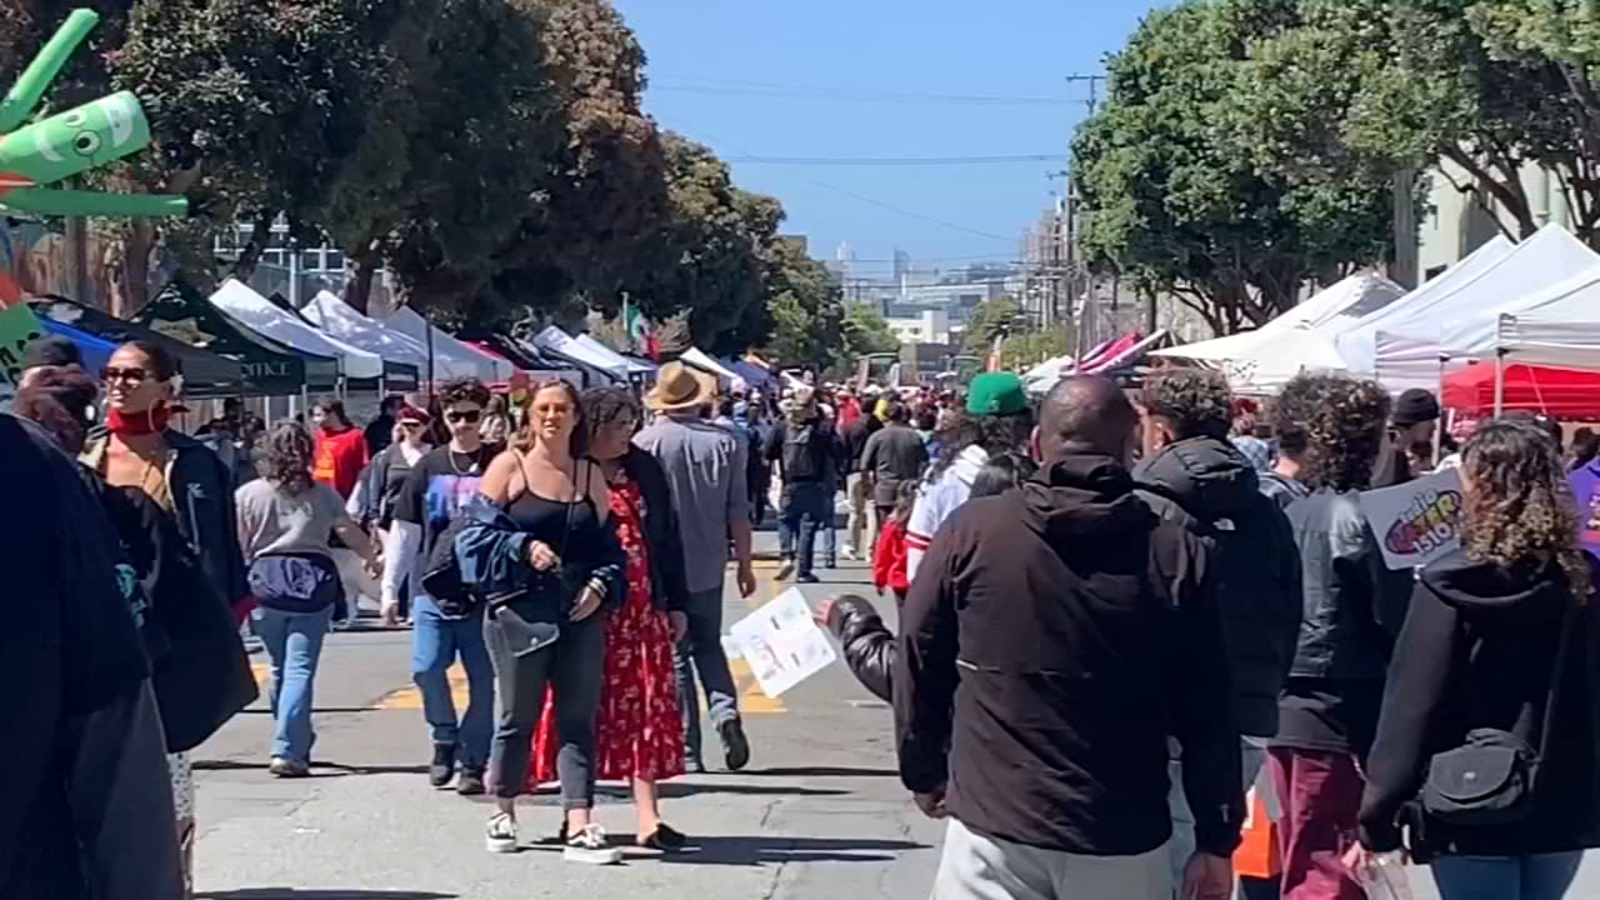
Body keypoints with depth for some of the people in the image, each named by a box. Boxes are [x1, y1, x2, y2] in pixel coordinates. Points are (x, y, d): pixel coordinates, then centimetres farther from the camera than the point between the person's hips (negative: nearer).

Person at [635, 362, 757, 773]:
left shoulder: (645, 443, -10)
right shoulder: (724, 442, -3)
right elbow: (738, 512, 1)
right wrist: (744, 564, 10)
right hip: (708, 566, 2)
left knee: (675, 656, 6)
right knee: (708, 643, 21)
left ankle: (687, 751, 7)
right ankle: (725, 709, -4)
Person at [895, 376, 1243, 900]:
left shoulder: (972, 530, -4)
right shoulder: (1176, 553, -5)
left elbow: (919, 665, 3)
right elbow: (1208, 717, -3)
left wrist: (925, 773, 17)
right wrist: (1217, 842, 6)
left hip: (995, 825, 0)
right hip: (1124, 839, 1)